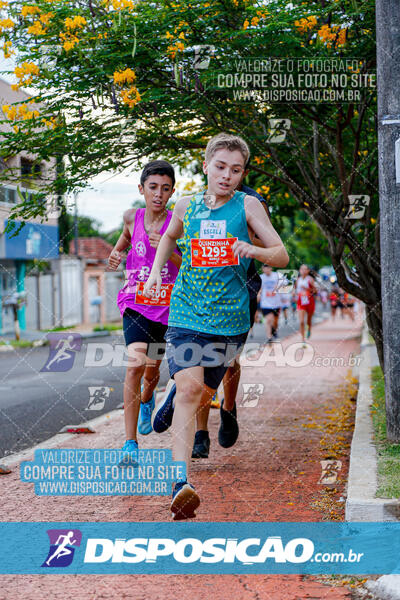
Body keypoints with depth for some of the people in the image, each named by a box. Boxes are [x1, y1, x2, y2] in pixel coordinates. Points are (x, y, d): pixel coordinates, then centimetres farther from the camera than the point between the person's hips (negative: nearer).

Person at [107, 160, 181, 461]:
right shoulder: (132, 217, -1)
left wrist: (167, 252, -20)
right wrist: (116, 253, 7)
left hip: (166, 305, 0)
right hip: (135, 302, 0)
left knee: (152, 369, 15)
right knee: (135, 364, -20)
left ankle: (146, 401, 54)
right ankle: (130, 442, -18)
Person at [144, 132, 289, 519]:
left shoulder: (247, 206, -1)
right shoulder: (187, 205, 6)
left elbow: (282, 256, -4)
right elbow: (170, 237, 28)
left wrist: (253, 250, -24)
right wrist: (155, 272, 12)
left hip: (229, 317, 0)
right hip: (186, 312, 0)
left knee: (204, 391, 10)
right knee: (189, 388, -17)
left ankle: (175, 393, 48)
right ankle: (180, 484, -25)